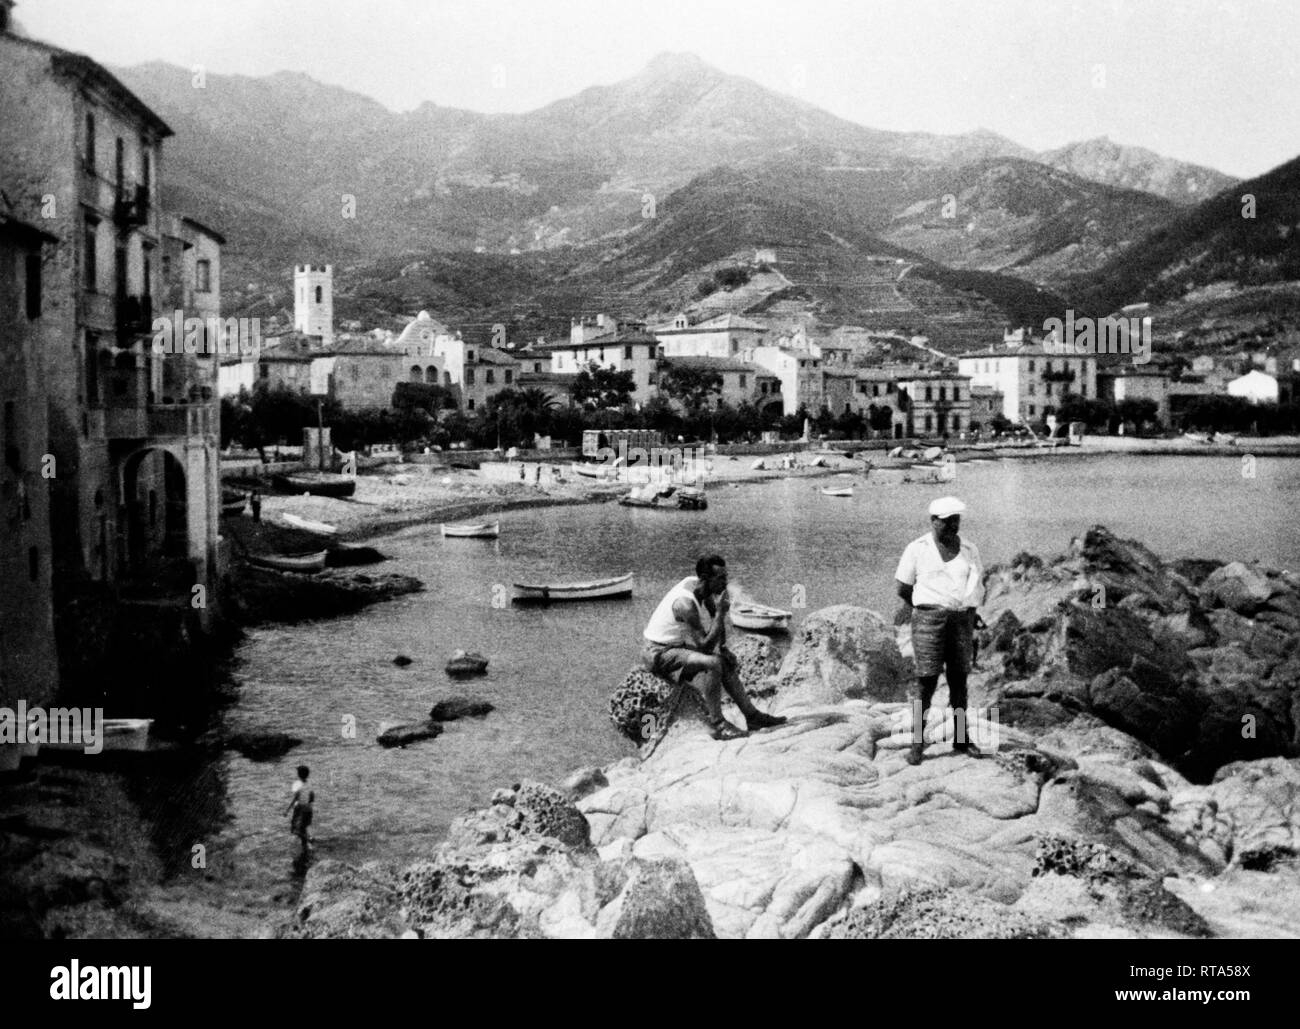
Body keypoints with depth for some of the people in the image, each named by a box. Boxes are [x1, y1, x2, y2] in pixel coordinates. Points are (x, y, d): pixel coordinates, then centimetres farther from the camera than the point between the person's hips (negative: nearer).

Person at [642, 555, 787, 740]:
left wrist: (722, 647, 2)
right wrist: (720, 613, -27)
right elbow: (705, 645, -29)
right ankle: (716, 725, -18)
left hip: (677, 645, 10)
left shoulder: (698, 584, -4)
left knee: (727, 662, 9)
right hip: (658, 654, -10)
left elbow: (717, 619, 12)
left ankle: (752, 716, 15)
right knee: (712, 663, -28)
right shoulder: (686, 603, -30)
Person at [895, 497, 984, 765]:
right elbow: (903, 589, 4)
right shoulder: (917, 549, -1)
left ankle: (961, 738, 20)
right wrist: (926, 608, 9)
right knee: (926, 680, -6)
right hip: (929, 619, -4)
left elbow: (978, 588, 15)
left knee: (959, 679, 9)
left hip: (962, 619, 4)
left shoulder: (969, 550, 9)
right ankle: (917, 742, 1)